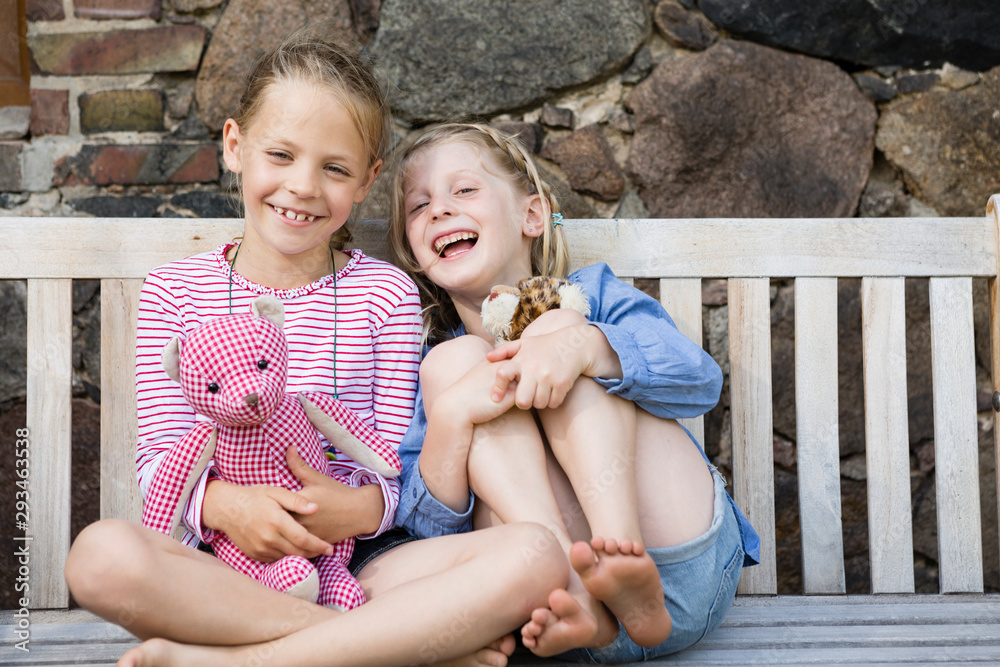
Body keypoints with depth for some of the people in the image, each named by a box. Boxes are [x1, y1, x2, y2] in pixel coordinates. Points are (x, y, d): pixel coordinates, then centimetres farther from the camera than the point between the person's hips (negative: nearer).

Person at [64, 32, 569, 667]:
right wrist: (223, 503, -21)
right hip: (225, 571, 0)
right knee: (103, 554, -33)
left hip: (357, 560, 1)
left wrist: (359, 509, -22)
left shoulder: (386, 294, 5)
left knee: (536, 557, -27)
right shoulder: (175, 291, 7)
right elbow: (161, 457, 1)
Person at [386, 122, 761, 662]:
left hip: (687, 565, 0)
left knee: (559, 324, -10)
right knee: (453, 361, -12)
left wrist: (582, 345, -26)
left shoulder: (590, 295, 13)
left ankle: (620, 553, -32)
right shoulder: (430, 371, 15)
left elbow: (702, 381, -7)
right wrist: (451, 415, -19)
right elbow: (429, 525, 0)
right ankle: (578, 600, -31)